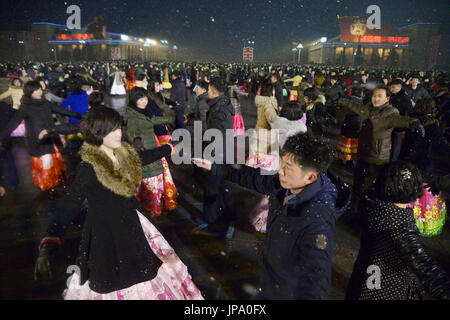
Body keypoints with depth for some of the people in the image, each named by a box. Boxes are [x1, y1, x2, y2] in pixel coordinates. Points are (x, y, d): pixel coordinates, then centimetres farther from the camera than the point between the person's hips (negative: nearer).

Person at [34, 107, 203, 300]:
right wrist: (48, 246, -39)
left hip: (133, 226, 7)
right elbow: (69, 205, -27)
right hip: (107, 236, -6)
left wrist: (170, 148, 37)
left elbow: (145, 157, 22)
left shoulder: (125, 155, 1)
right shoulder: (89, 168, -19)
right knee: (119, 288, 5)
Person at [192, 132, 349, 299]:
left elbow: (315, 284, -39)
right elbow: (255, 179, 3)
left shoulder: (318, 225, -38)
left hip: (289, 292, -6)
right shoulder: (284, 184, -15)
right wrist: (214, 167, 10)